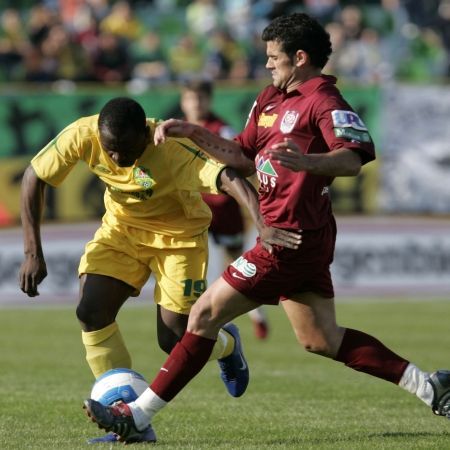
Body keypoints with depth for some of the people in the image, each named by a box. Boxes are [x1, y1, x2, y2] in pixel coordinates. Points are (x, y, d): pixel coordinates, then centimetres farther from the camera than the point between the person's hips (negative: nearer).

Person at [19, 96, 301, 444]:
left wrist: (263, 226, -69)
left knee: (174, 342, -5)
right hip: (121, 228, 4)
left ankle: (226, 344, 34)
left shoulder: (174, 151, -37)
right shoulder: (83, 136, -25)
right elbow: (34, 178, -12)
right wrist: (33, 252, -17)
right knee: (91, 314, -16)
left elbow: (231, 179, -51)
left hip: (178, 236, -4)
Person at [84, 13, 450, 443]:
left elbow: (353, 158, -28)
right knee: (319, 339, 16)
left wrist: (305, 161, -46)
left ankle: (138, 414, -4)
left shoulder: (323, 101, -14)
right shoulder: (271, 99, 14)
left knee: (204, 315, -7)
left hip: (290, 240, -10)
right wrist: (192, 133, 12)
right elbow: (238, 153, 22)